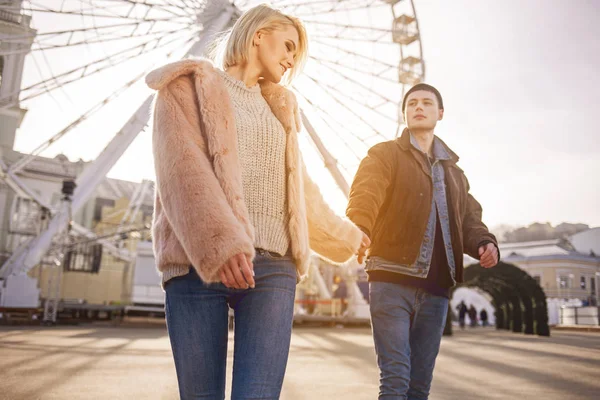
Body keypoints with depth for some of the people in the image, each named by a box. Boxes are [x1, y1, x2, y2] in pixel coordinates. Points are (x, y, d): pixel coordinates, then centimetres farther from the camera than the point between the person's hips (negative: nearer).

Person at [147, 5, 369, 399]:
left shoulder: (279, 108, 25)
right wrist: (219, 242, -24)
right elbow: (182, 168, -8)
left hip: (273, 266, 4)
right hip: (198, 263, -3)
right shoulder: (191, 85, 9)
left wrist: (344, 235, 40)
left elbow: (301, 188, 31)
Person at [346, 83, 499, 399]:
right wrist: (358, 232, -35)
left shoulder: (453, 171, 24)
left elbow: (468, 217, 19)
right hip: (392, 281, -5)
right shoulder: (384, 154, 6)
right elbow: (364, 198, -13)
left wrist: (483, 242, -5)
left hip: (436, 288, 5)